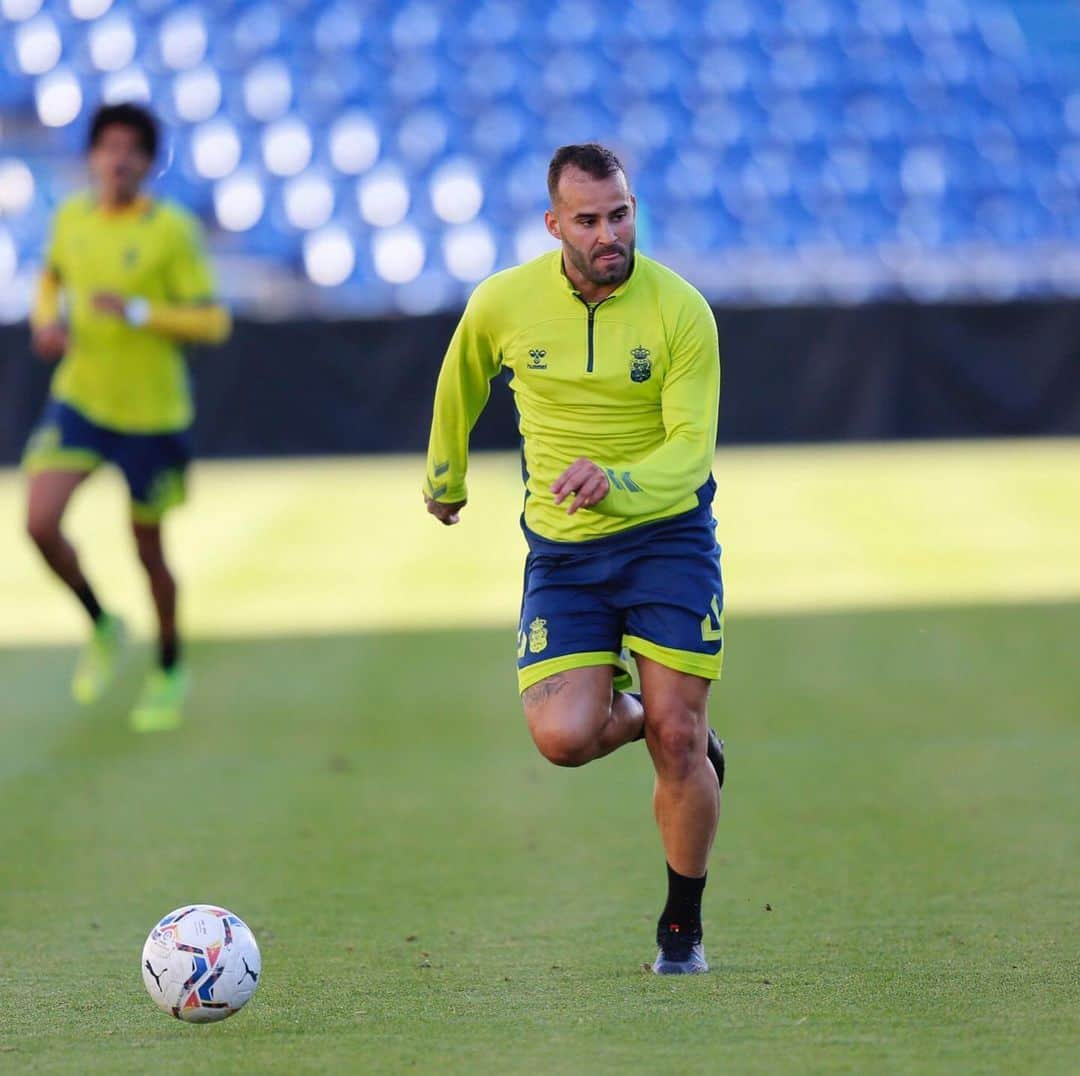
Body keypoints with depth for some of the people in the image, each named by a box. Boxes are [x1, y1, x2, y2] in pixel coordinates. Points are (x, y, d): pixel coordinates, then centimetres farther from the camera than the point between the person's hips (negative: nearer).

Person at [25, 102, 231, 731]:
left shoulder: (172, 231, -14)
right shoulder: (71, 218, 0)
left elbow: (213, 322, -14)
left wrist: (137, 312, -27)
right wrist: (47, 319, -1)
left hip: (152, 413, -3)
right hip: (79, 400, 3)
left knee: (148, 545, 8)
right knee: (41, 522, -14)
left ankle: (170, 669, 32)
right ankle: (102, 627, 13)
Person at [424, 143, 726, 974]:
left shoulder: (680, 310, -13)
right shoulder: (503, 302, -7)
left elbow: (692, 449, -17)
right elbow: (461, 384, 15)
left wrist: (615, 481, -36)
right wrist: (444, 477, 28)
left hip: (668, 539, -2)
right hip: (562, 553, 2)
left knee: (677, 739, -8)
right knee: (563, 737, -16)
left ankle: (683, 926, 15)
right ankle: (634, 713, 22)